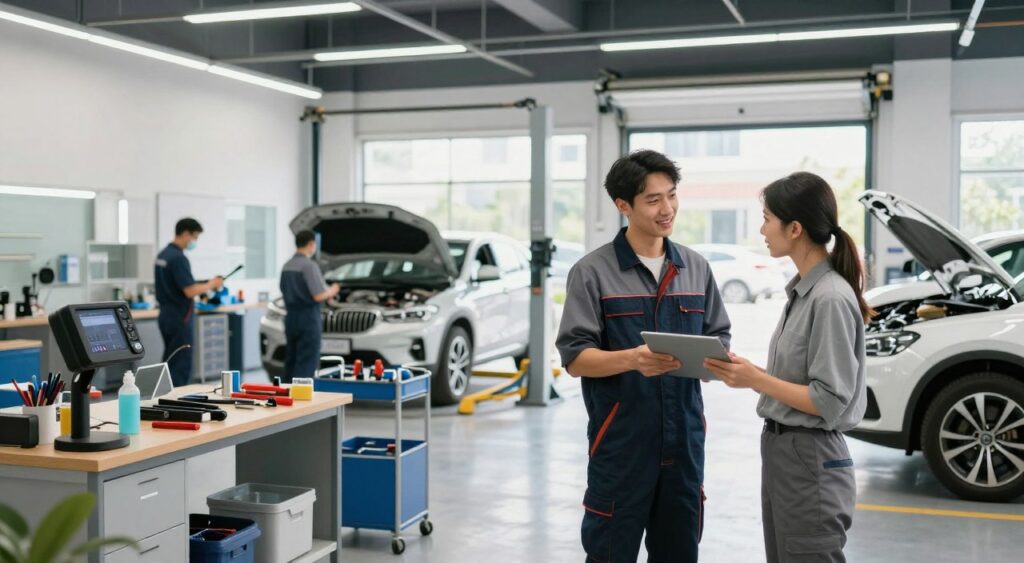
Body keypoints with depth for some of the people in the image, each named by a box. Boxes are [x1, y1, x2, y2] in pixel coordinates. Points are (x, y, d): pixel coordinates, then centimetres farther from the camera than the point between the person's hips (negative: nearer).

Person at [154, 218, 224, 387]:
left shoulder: (163, 255, 11)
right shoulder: (178, 258, -19)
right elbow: (190, 291, -24)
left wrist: (202, 285, 16)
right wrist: (211, 284, -8)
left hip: (166, 315, 9)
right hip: (179, 318, -9)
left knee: (170, 363, 15)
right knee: (181, 367, -4)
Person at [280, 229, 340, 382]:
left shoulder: (286, 266, 11)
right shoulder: (309, 266, -15)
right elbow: (318, 296, -20)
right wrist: (331, 291, 2)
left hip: (291, 317, 8)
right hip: (308, 318, -8)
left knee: (291, 359, 13)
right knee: (307, 362, -5)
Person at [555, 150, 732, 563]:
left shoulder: (696, 268, 9)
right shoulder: (593, 271, -6)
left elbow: (719, 341, 13)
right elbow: (575, 358, -10)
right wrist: (633, 359, -28)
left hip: (684, 440, 5)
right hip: (621, 443, -4)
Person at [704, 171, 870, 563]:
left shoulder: (831, 298, -20)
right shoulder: (803, 290, 8)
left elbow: (830, 402, -20)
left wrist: (755, 380, -18)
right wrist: (746, 370, 0)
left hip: (811, 461, -9)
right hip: (781, 452, 9)